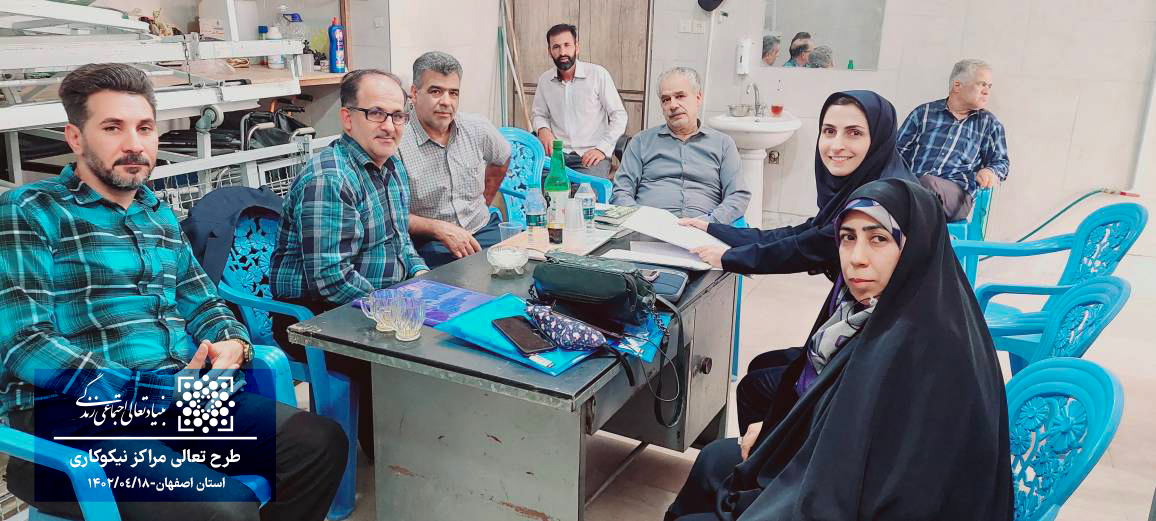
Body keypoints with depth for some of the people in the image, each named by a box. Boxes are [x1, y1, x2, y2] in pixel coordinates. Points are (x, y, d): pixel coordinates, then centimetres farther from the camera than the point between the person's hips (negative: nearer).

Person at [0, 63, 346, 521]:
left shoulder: (159, 215, 20)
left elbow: (201, 301, 24)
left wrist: (231, 343, -1)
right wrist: (145, 392, -20)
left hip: (180, 396, 7)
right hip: (74, 417, -6)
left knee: (323, 444, -9)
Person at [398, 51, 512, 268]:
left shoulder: (478, 129, 5)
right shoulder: (397, 143, -12)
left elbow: (502, 159, 28)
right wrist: (440, 229, -19)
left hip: (482, 230, 5)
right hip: (428, 243, -5)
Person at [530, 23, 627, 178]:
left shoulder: (598, 74, -2)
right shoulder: (544, 80, 9)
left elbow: (619, 116, 0)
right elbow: (538, 114, 24)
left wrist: (601, 149, -11)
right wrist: (543, 129, 0)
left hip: (591, 155, -2)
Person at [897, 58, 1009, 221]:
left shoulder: (990, 124, 24)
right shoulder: (923, 113, 20)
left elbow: (1001, 162, 26)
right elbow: (899, 151, 18)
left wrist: (990, 172, 0)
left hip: (957, 194, 0)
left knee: (928, 183, -38)